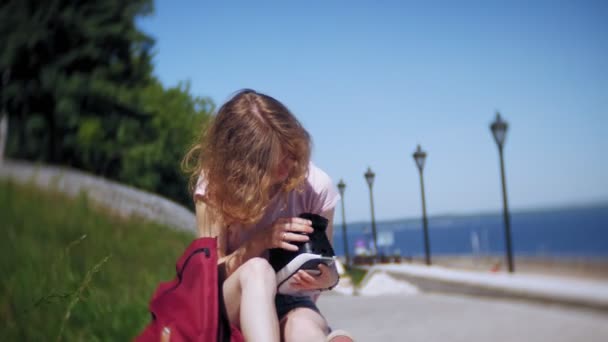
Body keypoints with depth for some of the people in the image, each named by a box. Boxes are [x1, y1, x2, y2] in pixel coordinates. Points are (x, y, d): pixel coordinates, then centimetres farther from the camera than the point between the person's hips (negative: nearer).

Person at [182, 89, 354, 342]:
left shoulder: (316, 186, -8)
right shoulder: (214, 186, -9)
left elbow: (326, 264, 2)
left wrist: (325, 277, -23)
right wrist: (262, 240, -24)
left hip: (289, 303, 1)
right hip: (232, 305, 0)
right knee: (256, 270, -37)